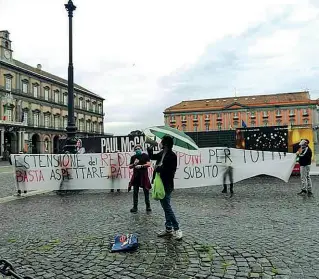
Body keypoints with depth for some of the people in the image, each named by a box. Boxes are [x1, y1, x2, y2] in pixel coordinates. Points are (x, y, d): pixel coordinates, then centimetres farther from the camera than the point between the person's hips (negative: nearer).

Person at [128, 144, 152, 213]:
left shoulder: (145, 156, 1)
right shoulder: (133, 157, 10)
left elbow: (149, 164, -8)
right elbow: (130, 166, 10)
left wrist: (141, 166, -20)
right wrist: (134, 164, -10)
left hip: (144, 176, -3)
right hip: (136, 176, 3)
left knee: (146, 191, 3)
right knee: (135, 192, 5)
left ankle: (148, 206, 13)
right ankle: (135, 207, 12)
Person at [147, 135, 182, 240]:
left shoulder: (172, 156, -16)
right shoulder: (162, 153, 9)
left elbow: (171, 170, -22)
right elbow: (152, 156, 24)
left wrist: (159, 168, -15)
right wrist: (149, 148, 10)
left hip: (166, 185, -9)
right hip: (160, 184, 9)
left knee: (167, 207, -6)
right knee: (165, 207, 13)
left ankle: (177, 229, 3)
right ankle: (168, 229, 22)